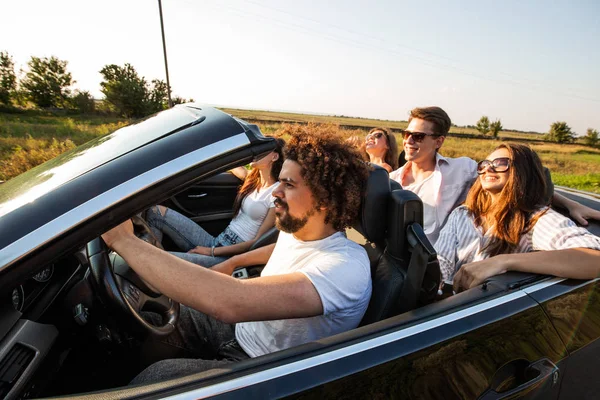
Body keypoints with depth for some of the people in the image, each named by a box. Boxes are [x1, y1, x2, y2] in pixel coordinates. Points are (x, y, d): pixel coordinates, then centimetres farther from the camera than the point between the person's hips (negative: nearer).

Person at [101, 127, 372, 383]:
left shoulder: (346, 268, -33)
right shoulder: (295, 229, -5)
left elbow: (231, 304, -45)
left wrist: (123, 240, -38)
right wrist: (231, 263, 14)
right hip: (242, 329, 8)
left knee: (154, 377, -20)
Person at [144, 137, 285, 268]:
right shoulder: (254, 178, 11)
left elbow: (258, 242, -13)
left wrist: (212, 251, -13)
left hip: (233, 255, -8)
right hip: (217, 242, 8)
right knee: (156, 211, -4)